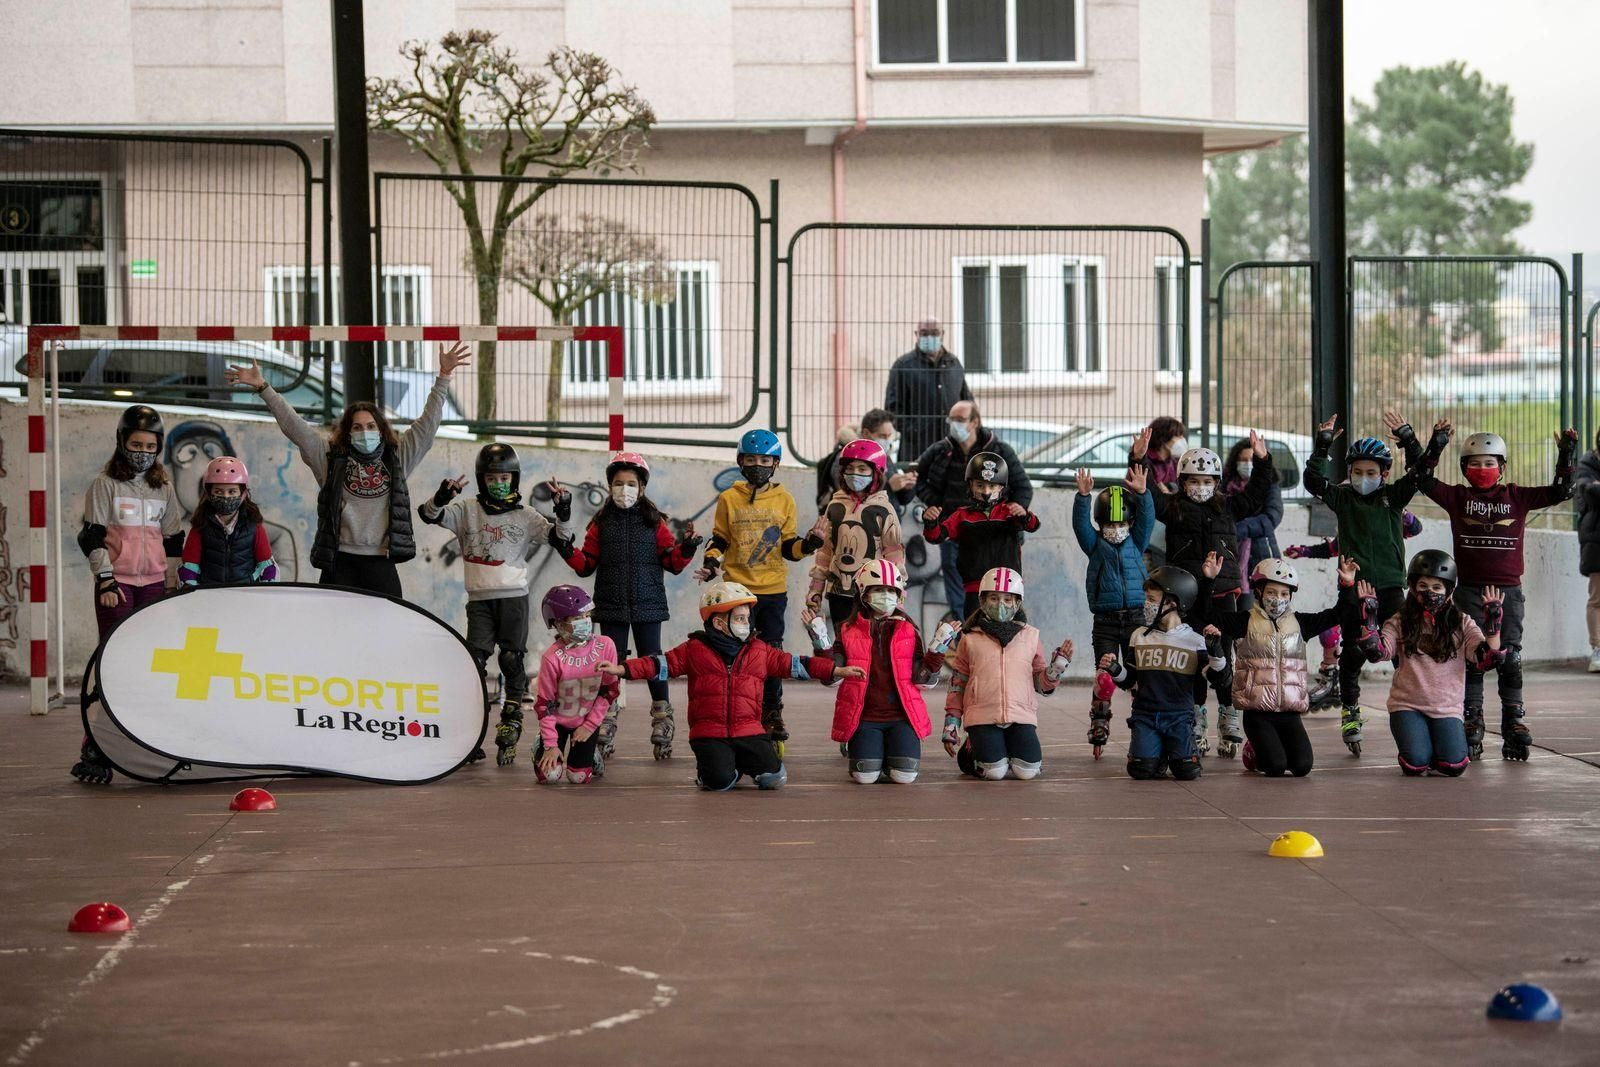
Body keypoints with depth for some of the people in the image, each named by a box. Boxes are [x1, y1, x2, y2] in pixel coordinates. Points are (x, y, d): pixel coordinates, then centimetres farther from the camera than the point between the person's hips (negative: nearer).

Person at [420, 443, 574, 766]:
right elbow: (429, 514, -4)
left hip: (513, 596, 0)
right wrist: (441, 497, -25)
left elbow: (558, 540, 3)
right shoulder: (468, 510, 7)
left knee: (513, 661, -2)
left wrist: (563, 514, -14)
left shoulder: (525, 516, 6)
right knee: (475, 661, -4)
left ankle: (509, 731, 4)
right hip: (479, 597, 1)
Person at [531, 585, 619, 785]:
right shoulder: (552, 658, -25)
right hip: (558, 720, -1)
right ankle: (543, 748, 22)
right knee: (549, 775, -12)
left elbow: (609, 690, -8)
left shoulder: (605, 646, -18)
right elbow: (544, 703, -15)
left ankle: (593, 755, 29)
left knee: (579, 777, -5)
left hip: (588, 721, 1)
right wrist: (551, 744, -14)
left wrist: (589, 726, -9)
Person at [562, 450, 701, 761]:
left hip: (648, 606, -1)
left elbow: (671, 562, 5)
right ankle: (604, 737, 8)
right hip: (611, 607, 1)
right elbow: (586, 565, 8)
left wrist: (685, 550, -14)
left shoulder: (654, 522, 4)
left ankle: (662, 732, 9)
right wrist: (567, 550, -9)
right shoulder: (601, 523, 5)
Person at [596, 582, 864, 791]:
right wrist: (621, 669, -12)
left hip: (749, 731, 3)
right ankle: (708, 766, 12)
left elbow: (794, 664, 13)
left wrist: (837, 670, 9)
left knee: (775, 778, -15)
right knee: (720, 782, -26)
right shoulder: (694, 650, 3)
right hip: (709, 733, -3)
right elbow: (661, 664, 0)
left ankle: (744, 762, 18)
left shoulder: (759, 651, 11)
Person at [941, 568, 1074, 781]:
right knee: (994, 771, -19)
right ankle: (971, 752, 16)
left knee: (1027, 771, -17)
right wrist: (951, 723, 7)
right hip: (982, 716, -1)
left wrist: (1058, 666, -4)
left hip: (1021, 716, 2)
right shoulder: (970, 639, 8)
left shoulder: (1030, 637, 12)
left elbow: (1043, 685, 15)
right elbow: (957, 685, 12)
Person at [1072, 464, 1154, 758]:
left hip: (1135, 618, 1)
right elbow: (1080, 523, -10)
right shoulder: (1095, 544, 5)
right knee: (1105, 679, -9)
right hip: (1105, 622, -1)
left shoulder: (1136, 542, 9)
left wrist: (1142, 494, -23)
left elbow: (1147, 519, -6)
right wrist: (1082, 496, -26)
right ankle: (1098, 729, 4)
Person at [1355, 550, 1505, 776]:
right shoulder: (1400, 622, 4)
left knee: (1453, 766, -20)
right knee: (1415, 765, -21)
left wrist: (1493, 621, -13)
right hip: (1407, 706, 0)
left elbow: (1487, 659, -5)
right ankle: (1420, 741, 16)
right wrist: (1368, 614, -14)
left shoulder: (1461, 624, 5)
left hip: (1447, 707, 1)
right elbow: (1376, 652, -10)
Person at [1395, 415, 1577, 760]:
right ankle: (1471, 727, 5)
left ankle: (1514, 725, 6)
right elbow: (1424, 479, -3)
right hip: (1470, 590, 0)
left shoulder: (1518, 497, 4)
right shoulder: (1457, 498, 3)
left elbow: (1559, 492, 3)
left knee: (1510, 660, 2)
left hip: (1508, 590, 0)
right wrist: (1408, 440, -8)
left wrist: (1566, 455, -5)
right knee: (1470, 660, 0)